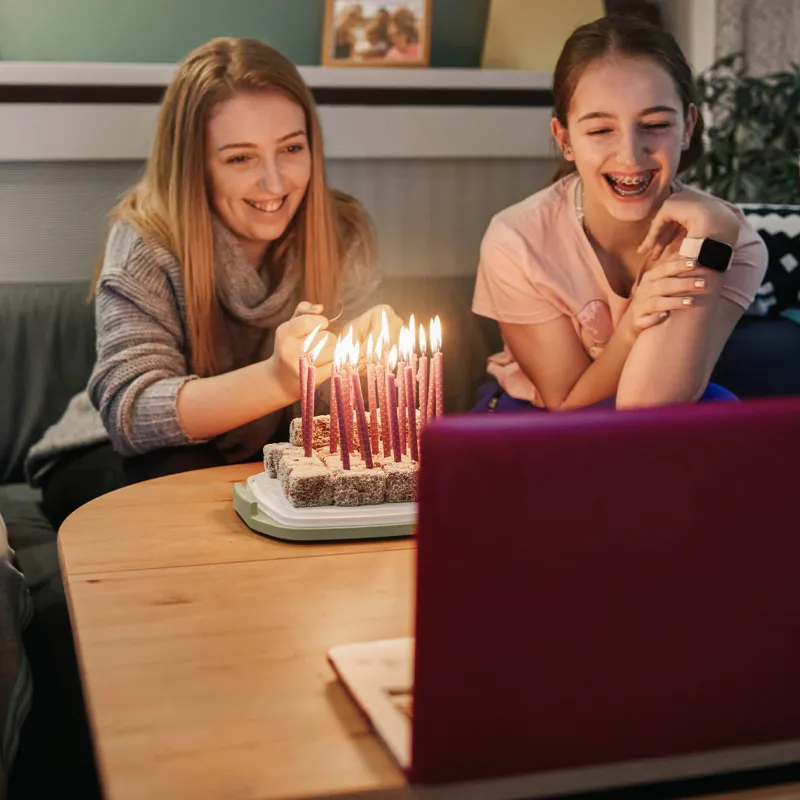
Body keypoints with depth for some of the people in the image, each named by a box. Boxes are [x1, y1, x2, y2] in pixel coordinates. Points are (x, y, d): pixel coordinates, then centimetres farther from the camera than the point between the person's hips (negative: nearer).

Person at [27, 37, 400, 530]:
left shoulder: (343, 235, -11)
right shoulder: (147, 243, -19)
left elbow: (329, 406, -8)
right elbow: (129, 410, -28)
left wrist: (370, 349, -32)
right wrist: (276, 379, -45)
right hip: (117, 459, -2)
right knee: (180, 480, -33)